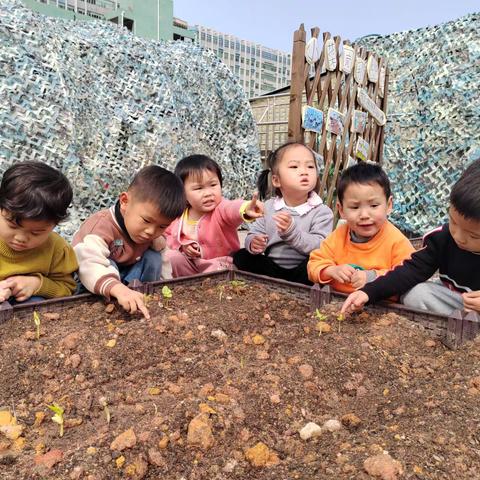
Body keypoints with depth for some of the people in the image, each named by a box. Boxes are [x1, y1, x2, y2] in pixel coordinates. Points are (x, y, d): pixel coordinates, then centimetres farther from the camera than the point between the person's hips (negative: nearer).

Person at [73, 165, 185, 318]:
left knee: (154, 258, -14)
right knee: (109, 265, -35)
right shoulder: (101, 226, -37)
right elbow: (89, 265, -53)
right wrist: (119, 289, -69)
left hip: (128, 276, 6)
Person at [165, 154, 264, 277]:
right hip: (191, 263, 5)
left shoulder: (221, 208, -22)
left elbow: (232, 209, -48)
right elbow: (169, 235, 10)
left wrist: (245, 208, -73)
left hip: (221, 264, -5)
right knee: (172, 256, -15)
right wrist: (182, 245, -13)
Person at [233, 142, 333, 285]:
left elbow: (320, 247, -18)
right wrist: (253, 243, -21)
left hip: (301, 270, -3)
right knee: (240, 257, -12)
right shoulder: (268, 207, 4)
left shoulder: (322, 212, -7)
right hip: (271, 268, 3)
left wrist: (292, 232, -32)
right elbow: (253, 234, 4)